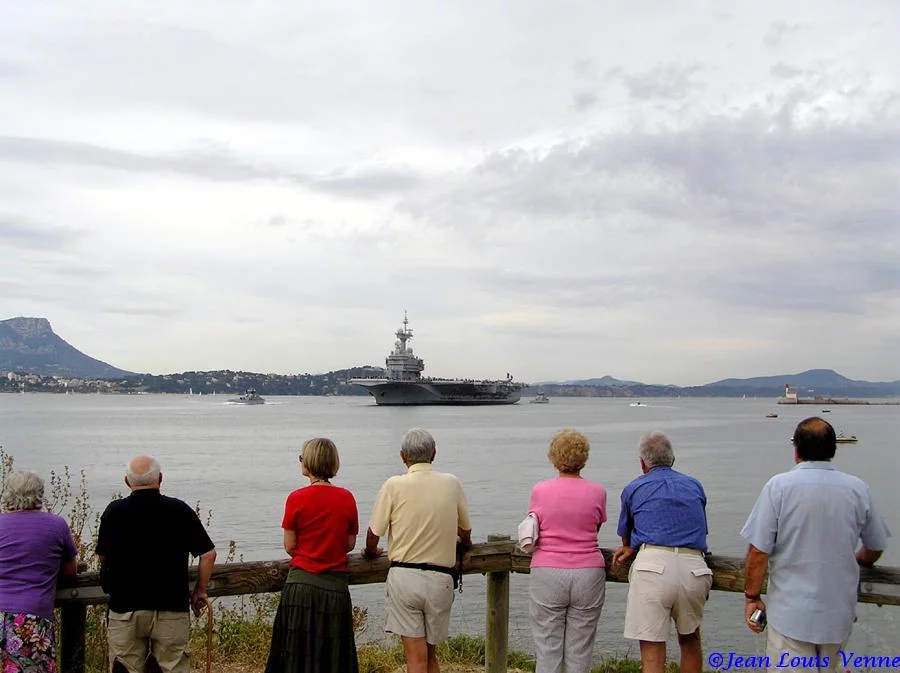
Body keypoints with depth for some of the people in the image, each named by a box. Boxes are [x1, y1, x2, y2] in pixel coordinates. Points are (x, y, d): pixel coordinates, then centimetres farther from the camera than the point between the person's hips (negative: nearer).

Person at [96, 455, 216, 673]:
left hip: (125, 608, 0)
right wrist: (200, 592, 8)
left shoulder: (114, 511, -3)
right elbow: (208, 554, -3)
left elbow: (103, 558, 7)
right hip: (172, 608, 0)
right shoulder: (180, 510, -3)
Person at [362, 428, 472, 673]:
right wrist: (463, 542, 41)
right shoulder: (452, 484, 4)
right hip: (440, 579, 2)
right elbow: (465, 532, 17)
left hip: (404, 576, -2)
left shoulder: (395, 485, -5)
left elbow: (373, 534, -1)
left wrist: (370, 552, 22)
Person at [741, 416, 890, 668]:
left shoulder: (778, 486, -12)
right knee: (827, 667, 21)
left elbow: (758, 552, -13)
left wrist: (752, 596, 1)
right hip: (839, 615, 4)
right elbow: (875, 549, 12)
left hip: (791, 613, -4)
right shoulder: (858, 489, -1)